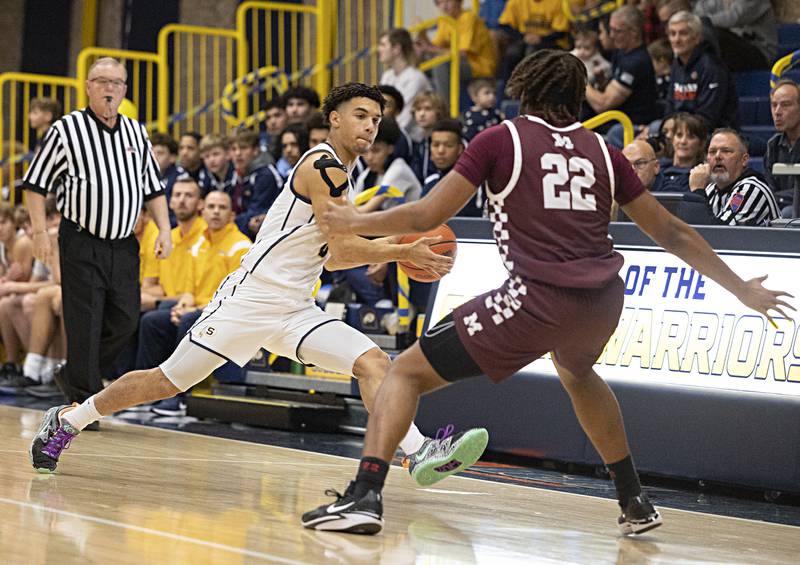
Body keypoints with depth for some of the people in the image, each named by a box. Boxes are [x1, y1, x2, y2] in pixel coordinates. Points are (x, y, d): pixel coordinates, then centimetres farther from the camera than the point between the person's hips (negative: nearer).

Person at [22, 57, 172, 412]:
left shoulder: (136, 133, 12)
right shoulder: (66, 129, -3)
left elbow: (152, 189, 18)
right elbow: (36, 185, 0)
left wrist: (164, 230, 5)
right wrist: (39, 231, -9)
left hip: (124, 246, 5)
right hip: (81, 245, -5)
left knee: (125, 321, 2)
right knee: (85, 325, -5)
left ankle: (74, 377, 23)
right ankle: (84, 399, 4)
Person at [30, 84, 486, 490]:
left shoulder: (342, 174, 17)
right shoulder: (323, 165, -13)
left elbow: (332, 257, 22)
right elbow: (343, 249, -19)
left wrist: (396, 247, 12)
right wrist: (405, 253, -13)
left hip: (295, 311, 9)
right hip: (252, 298, -9)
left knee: (374, 362, -11)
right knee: (166, 382, -1)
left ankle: (420, 453, -24)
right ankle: (67, 421, 16)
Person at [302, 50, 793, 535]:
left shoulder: (501, 139, 6)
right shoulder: (601, 151, 16)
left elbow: (426, 216, 2)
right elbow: (671, 232, 20)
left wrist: (355, 223, 19)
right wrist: (744, 291, 29)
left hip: (537, 302, -5)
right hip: (603, 303, 5)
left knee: (407, 372, 7)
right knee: (577, 373, 40)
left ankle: (365, 496, -12)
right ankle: (635, 503, 41)